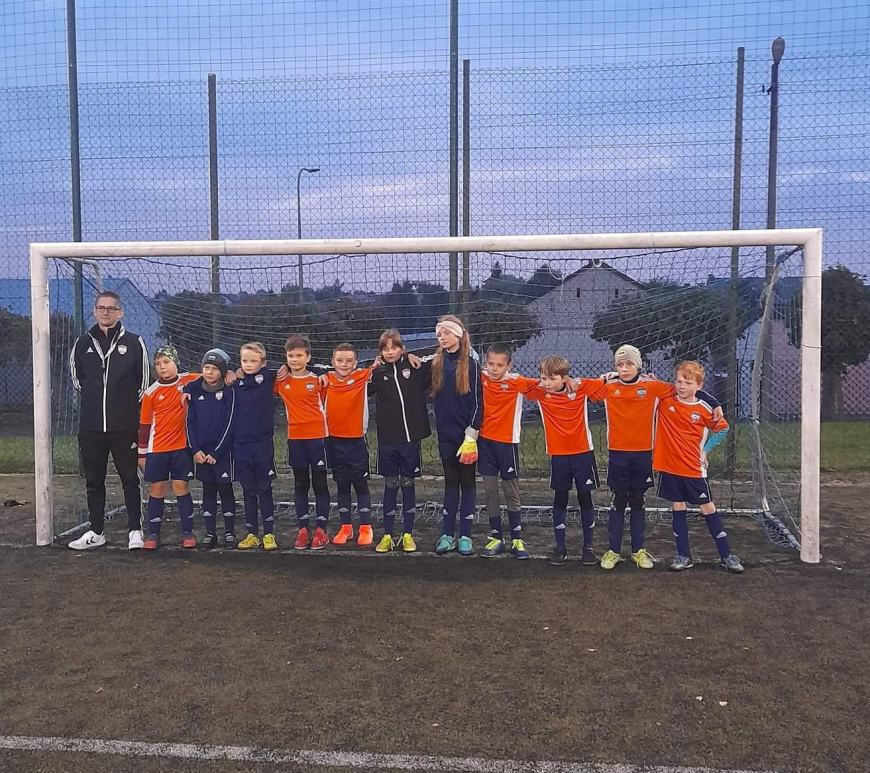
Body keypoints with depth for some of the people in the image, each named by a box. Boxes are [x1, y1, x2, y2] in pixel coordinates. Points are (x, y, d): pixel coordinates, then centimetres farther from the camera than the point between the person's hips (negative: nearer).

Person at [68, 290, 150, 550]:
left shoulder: (134, 343, -1)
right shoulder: (83, 343, 7)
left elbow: (144, 381, 4)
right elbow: (76, 377, 19)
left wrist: (131, 407, 5)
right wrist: (94, 399, 15)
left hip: (125, 426, -3)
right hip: (91, 426, 3)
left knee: (130, 479, 3)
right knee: (94, 481, 11)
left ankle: (135, 530, 11)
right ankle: (96, 532, 21)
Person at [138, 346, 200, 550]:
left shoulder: (189, 381, -2)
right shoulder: (151, 392, -2)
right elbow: (144, 425, 4)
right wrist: (142, 453, 6)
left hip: (182, 447, 0)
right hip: (157, 449, 0)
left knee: (181, 487, 2)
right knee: (157, 489, 5)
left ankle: (187, 533, 11)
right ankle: (153, 534, 15)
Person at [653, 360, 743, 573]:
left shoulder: (704, 409, -6)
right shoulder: (665, 400, -4)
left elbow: (722, 428, 9)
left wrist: (705, 449, 4)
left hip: (693, 468, -1)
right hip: (669, 467, 1)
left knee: (708, 508, 6)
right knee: (677, 508, 10)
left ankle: (726, 555, 15)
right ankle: (683, 556, 19)